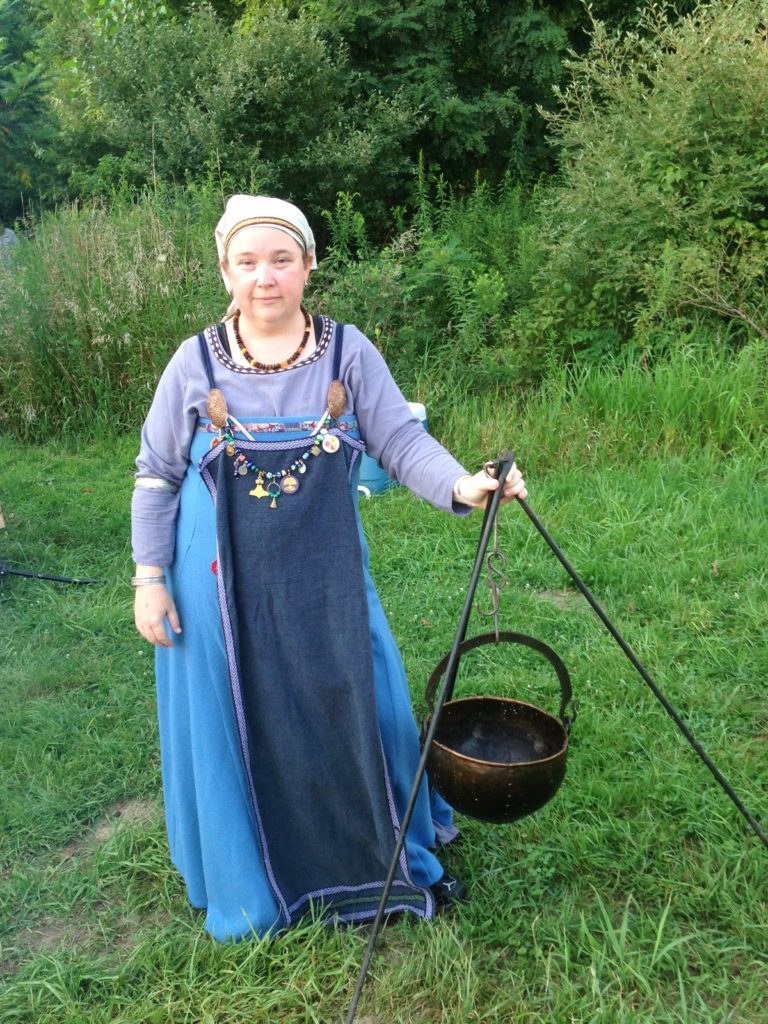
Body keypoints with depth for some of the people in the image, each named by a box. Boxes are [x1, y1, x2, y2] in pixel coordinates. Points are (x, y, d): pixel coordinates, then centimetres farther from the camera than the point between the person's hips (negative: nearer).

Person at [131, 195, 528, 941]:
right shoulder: (196, 363, -4)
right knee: (239, 731, 10)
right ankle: (251, 886, 35)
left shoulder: (348, 353, -3)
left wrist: (462, 485, -27)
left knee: (360, 713, 8)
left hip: (324, 579, 1)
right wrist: (149, 576, -2)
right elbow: (156, 477, 2)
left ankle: (391, 863, 33)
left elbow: (400, 439, -8)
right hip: (226, 586, 0)